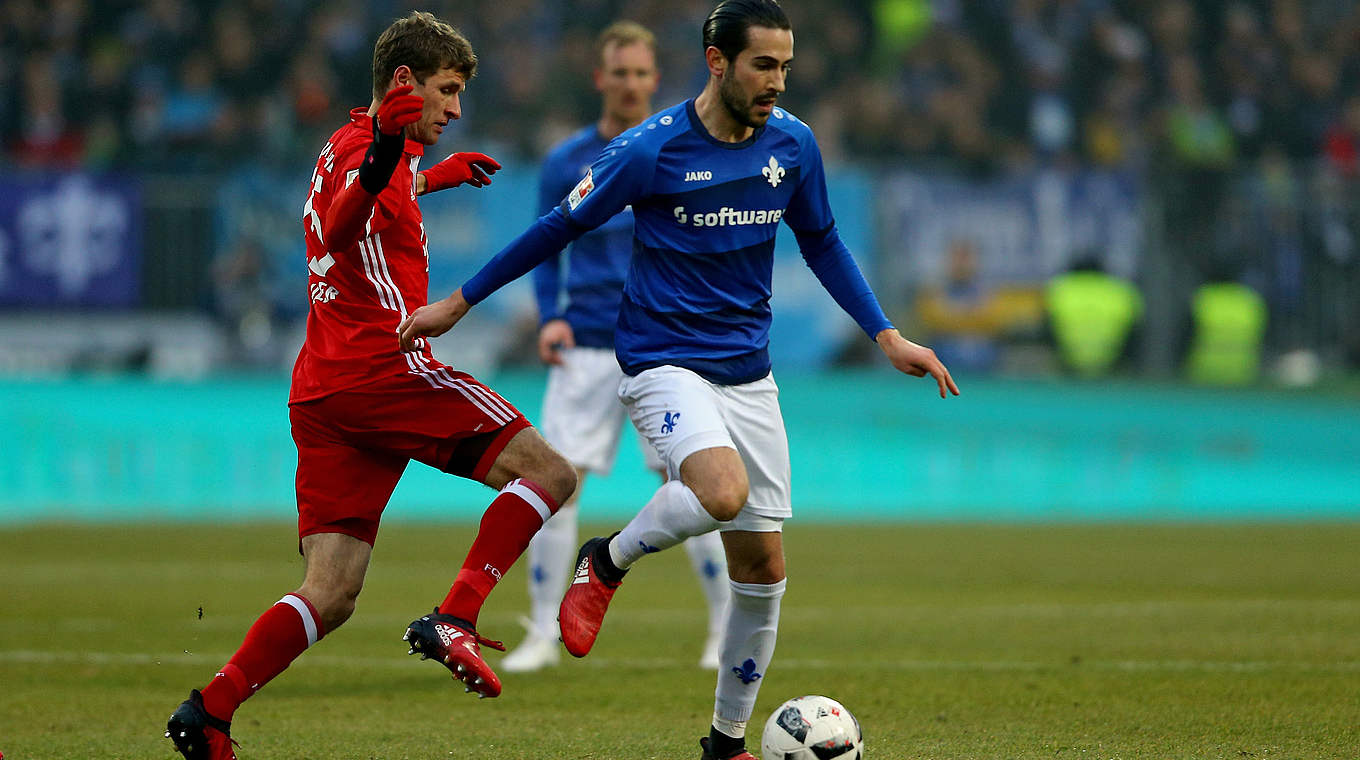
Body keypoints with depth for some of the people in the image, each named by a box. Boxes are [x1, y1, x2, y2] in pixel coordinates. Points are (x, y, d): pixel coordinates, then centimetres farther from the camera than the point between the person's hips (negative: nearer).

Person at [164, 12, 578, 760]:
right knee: (547, 472, -5)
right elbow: (340, 228, -30)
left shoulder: (352, 148, 23)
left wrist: (429, 178, 58)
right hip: (383, 368, -9)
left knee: (330, 597, 3)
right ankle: (452, 620, -17)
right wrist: (383, 159, -50)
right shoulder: (364, 149, -7)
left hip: (322, 391, 9)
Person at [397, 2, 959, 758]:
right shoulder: (651, 149, -13)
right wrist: (459, 302, 4)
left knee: (764, 567, 3)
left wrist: (888, 336, 10)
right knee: (723, 490, -34)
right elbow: (561, 227, -2)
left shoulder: (793, 143, 0)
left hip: (748, 372, 5)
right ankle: (606, 564, -4)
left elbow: (822, 243, 17)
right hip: (665, 361, -5)